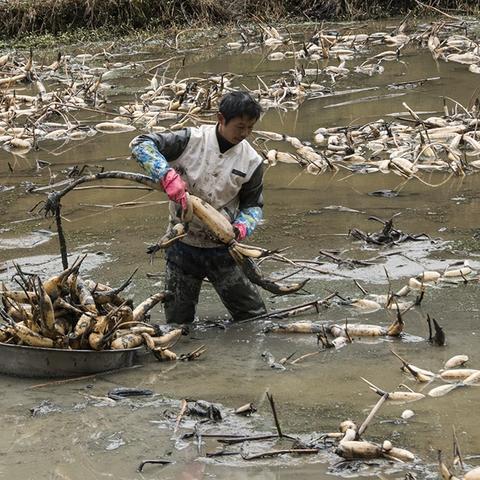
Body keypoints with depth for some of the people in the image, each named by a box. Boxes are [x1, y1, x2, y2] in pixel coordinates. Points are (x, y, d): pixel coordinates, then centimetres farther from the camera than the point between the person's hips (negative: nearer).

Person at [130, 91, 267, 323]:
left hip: (221, 249, 1)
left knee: (255, 317, 4)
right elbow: (140, 144, -17)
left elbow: (253, 205, 6)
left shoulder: (251, 162, -6)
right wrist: (167, 175, -31)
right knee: (178, 322, 9)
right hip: (182, 246, -1)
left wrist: (241, 228, -16)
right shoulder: (191, 141, -14)